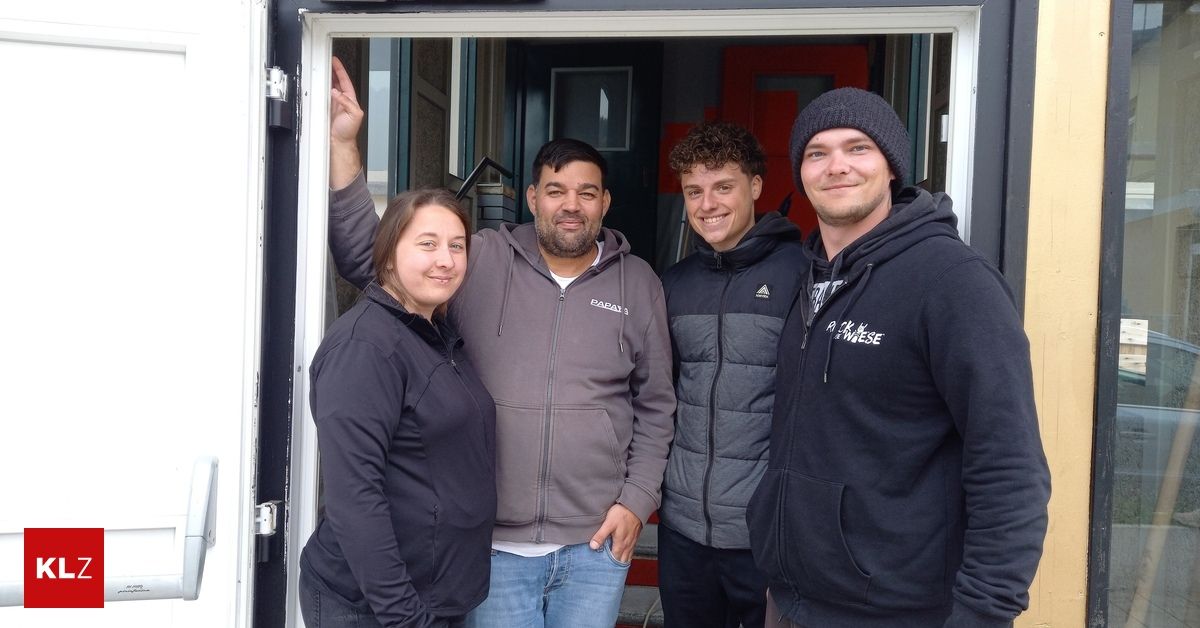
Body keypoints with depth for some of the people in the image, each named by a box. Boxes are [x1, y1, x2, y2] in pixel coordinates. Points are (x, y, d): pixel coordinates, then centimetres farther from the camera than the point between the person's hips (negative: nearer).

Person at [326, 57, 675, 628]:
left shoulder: (638, 283, 3)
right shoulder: (479, 263, -2)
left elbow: (656, 406, 8)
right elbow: (365, 257, -4)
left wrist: (637, 499, 1)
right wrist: (343, 144, -13)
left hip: (596, 542, 1)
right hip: (492, 541, -1)